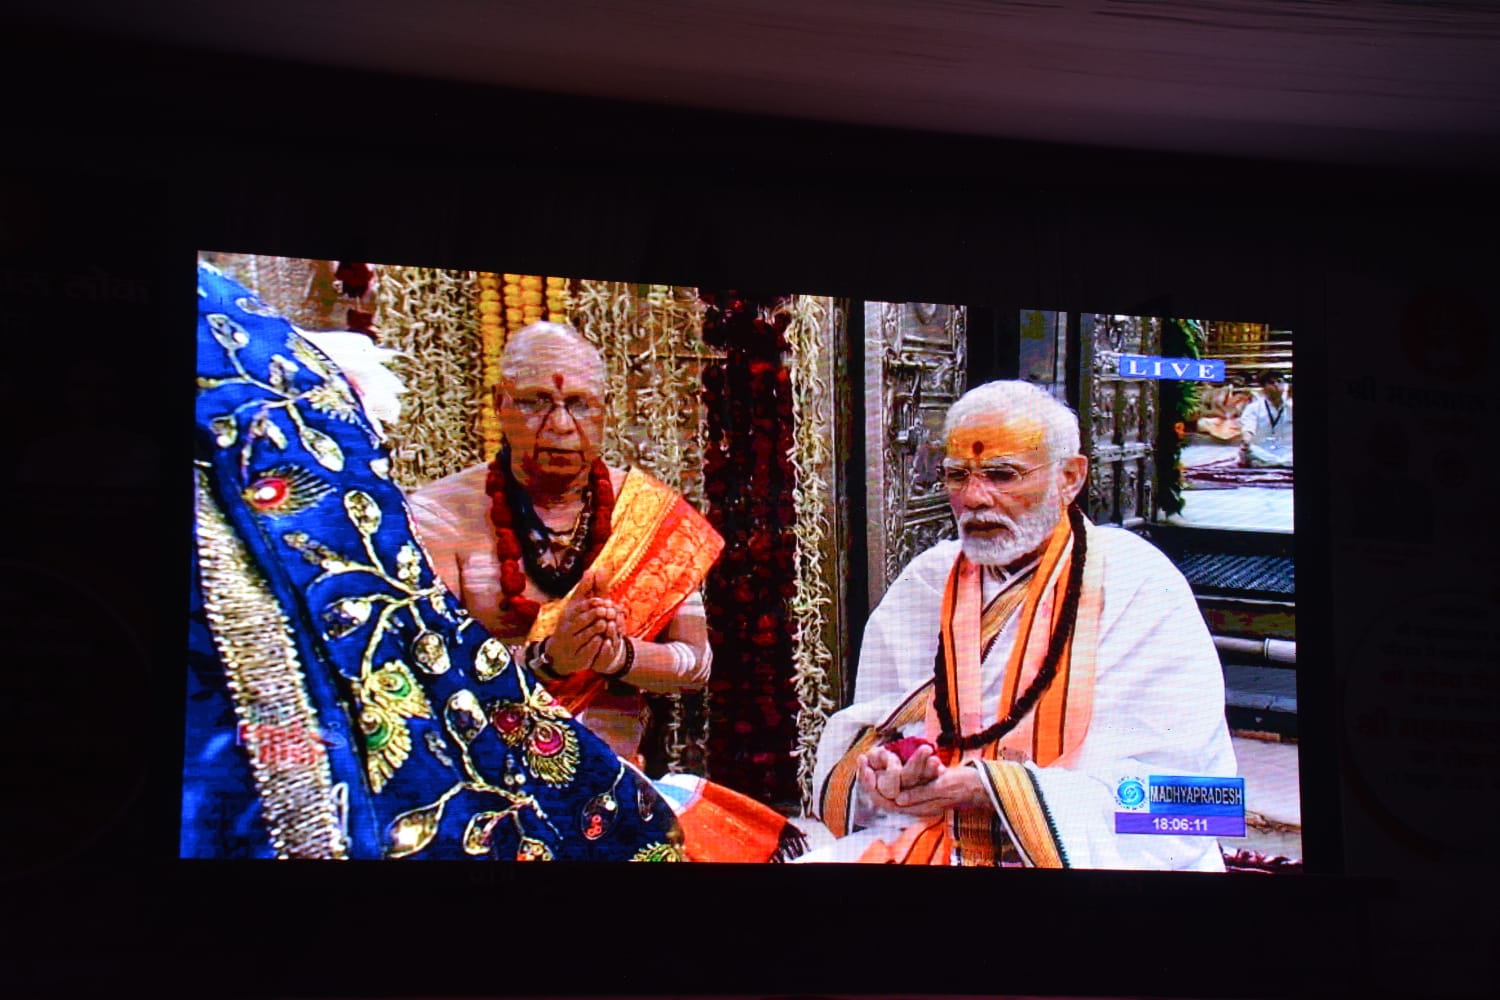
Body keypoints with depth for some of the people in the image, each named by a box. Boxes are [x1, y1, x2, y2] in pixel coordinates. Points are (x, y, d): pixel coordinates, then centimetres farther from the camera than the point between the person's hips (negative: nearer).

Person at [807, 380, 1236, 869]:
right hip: (932, 839, 4)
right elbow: (868, 729, 8)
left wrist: (991, 788, -18)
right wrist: (884, 769, -17)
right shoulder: (923, 584, 14)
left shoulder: (1142, 586, -1)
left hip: (1089, 851, -3)